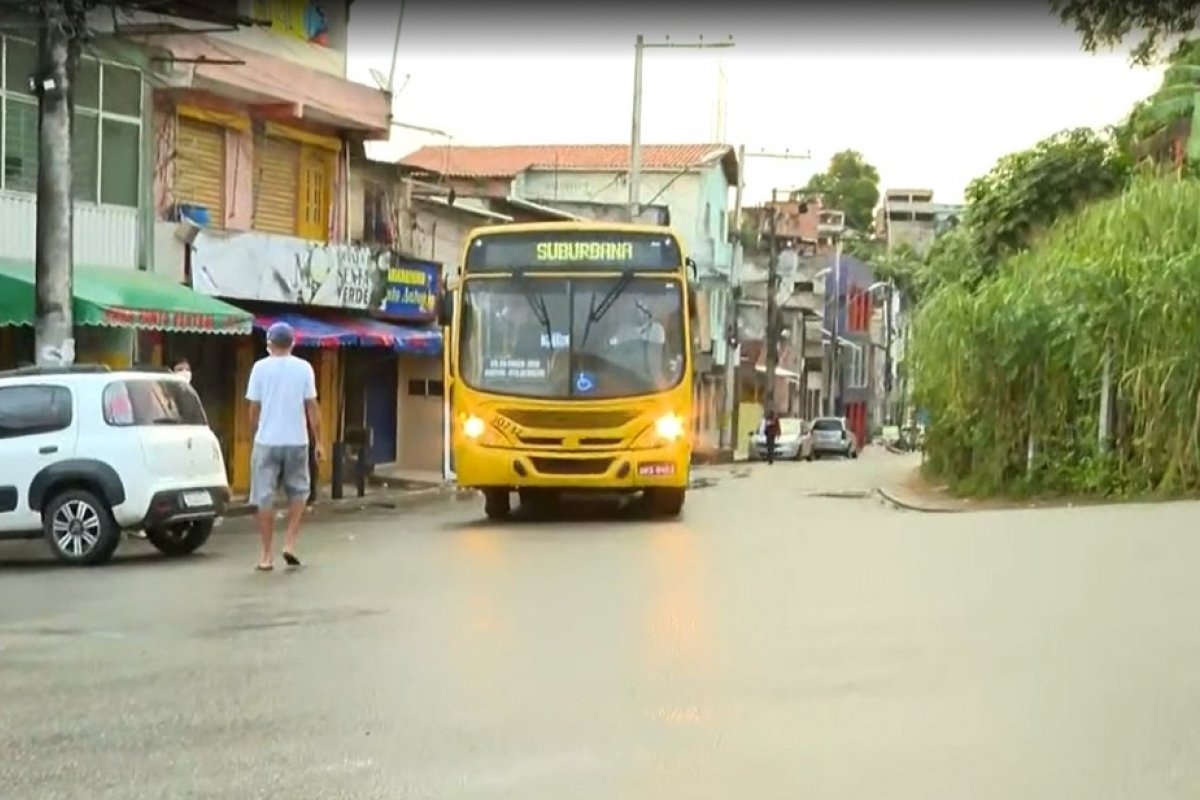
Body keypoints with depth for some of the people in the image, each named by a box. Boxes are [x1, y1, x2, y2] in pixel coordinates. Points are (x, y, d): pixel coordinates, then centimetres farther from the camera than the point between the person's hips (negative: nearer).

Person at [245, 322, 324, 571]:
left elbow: (254, 408, 1)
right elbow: (311, 407, 0)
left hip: (267, 441, -1)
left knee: (264, 498, 4)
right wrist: (319, 442, 5)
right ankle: (289, 543, 6)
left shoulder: (261, 367, -2)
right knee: (298, 493, 18)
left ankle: (267, 555, 5)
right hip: (296, 440, 1)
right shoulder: (303, 368, 0)